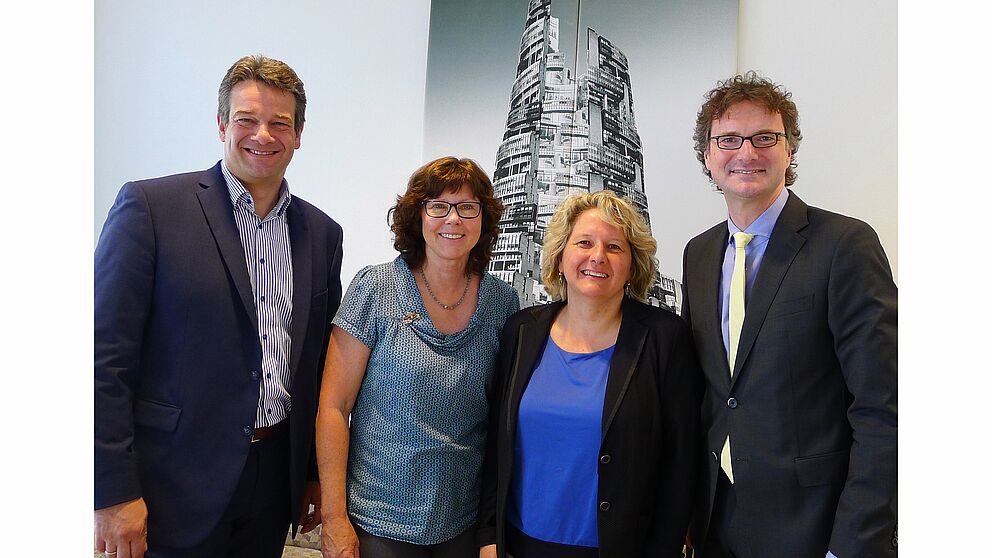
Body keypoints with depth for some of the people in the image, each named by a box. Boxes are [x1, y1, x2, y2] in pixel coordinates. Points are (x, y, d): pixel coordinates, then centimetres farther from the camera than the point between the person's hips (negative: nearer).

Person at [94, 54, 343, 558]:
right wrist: (112, 493, -12)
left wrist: (319, 473, 11)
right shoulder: (150, 206, -9)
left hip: (277, 477, 4)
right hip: (177, 485, -4)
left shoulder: (322, 233, 5)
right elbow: (106, 356, -11)